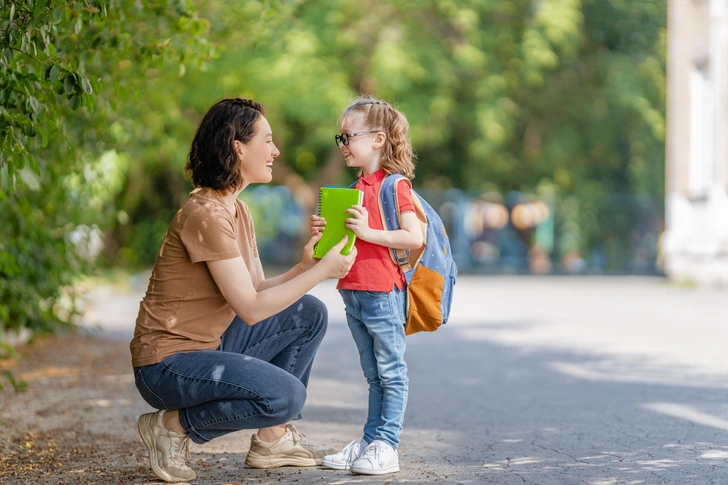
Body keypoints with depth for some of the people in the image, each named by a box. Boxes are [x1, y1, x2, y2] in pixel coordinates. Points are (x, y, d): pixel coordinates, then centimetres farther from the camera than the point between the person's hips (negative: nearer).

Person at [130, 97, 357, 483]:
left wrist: (304, 266, -6)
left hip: (211, 345, 10)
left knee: (309, 314, 9)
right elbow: (251, 309, -20)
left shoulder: (238, 212, 12)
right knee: (284, 394, -26)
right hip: (169, 363, -10)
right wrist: (322, 271, -14)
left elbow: (258, 290, 10)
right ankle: (174, 425, -5)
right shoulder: (206, 214, -20)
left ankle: (271, 439, 12)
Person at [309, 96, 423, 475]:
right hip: (353, 293, 8)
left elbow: (414, 238, -19)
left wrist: (367, 231, -23)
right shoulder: (356, 188, 16)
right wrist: (324, 232, 4)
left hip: (383, 293, -8)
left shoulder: (395, 185, -10)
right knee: (373, 375, 14)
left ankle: (386, 446, 0)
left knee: (391, 372, -1)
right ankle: (370, 440, 18)